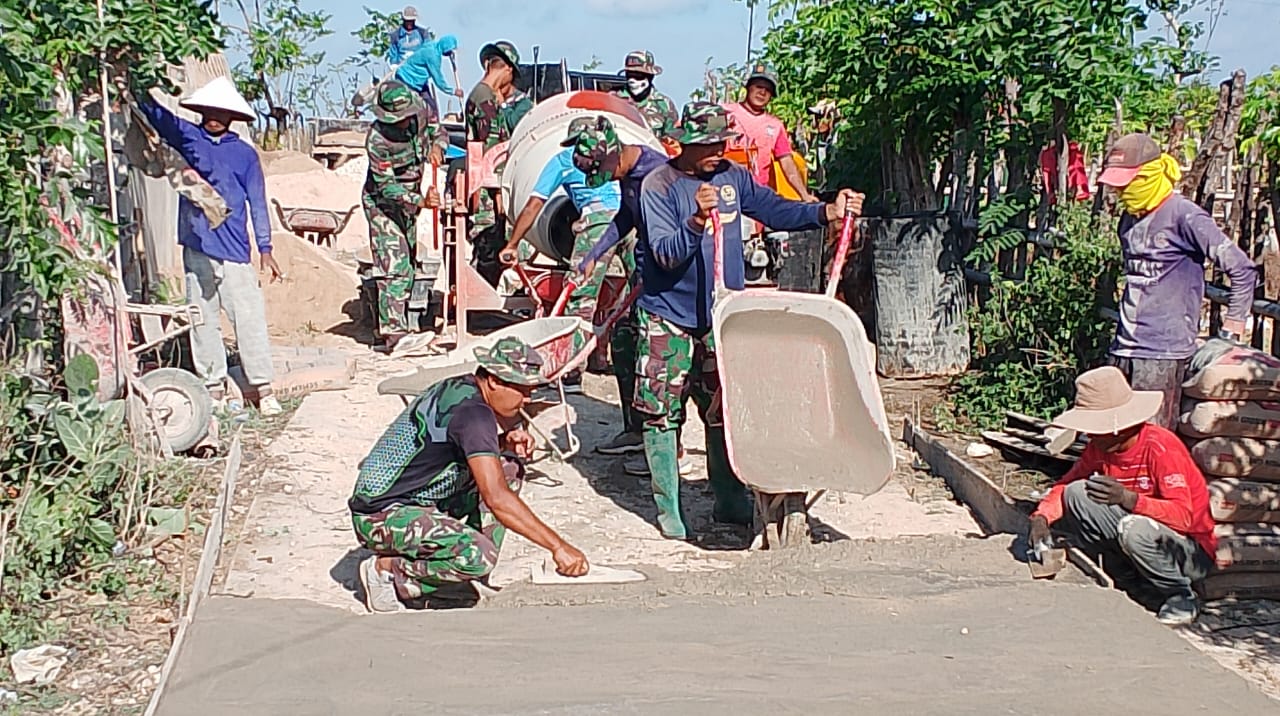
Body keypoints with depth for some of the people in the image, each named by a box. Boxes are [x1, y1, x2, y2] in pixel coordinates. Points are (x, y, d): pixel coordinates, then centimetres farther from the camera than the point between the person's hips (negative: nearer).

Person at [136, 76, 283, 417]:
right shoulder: (186, 136, 9)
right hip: (196, 250, 2)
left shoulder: (245, 154, 6)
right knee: (203, 322, 6)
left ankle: (263, 389, 1)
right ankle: (214, 388, 14)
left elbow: (257, 203, 6)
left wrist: (265, 249, 2)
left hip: (235, 252, -2)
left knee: (250, 320, -4)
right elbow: (154, 112, 5)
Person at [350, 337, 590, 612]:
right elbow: (497, 499, -31)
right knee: (478, 557, -32)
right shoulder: (472, 411, -24)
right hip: (381, 515, -10)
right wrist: (557, 546, -29)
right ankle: (384, 571, -9)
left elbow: (471, 450, 21)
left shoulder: (459, 388, 4)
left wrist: (505, 441, -1)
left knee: (509, 469, 9)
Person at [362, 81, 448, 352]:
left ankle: (399, 323, 26)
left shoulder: (420, 115, -12)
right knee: (394, 267, -16)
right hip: (382, 202, -7)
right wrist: (421, 201, -37)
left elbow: (440, 132, 8)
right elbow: (387, 187, -26)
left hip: (409, 200, 7)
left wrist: (437, 146, -16)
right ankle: (394, 332, -16)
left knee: (408, 266, 14)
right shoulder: (377, 139, -28)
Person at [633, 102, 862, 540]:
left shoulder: (732, 176, 3)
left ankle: (730, 502, 22)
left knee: (724, 411, 11)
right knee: (662, 413, 0)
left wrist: (827, 212, -11)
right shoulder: (659, 185, -13)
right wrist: (697, 220, -38)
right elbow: (666, 254, -22)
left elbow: (776, 210, 4)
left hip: (720, 316, 5)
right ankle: (668, 510, 10)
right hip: (668, 317, -5)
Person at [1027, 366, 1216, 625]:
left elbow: (1184, 516, -30)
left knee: (1135, 529, -38)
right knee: (1077, 495, -13)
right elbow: (1065, 486, 4)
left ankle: (1181, 597, -9)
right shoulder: (1100, 448, -4)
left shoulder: (1160, 448, -24)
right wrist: (1041, 517, -16)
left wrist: (1127, 498, -41)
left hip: (1192, 551, -5)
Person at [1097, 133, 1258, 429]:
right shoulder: (1130, 218, 15)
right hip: (1124, 349, 8)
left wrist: (1232, 328, -5)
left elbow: (1242, 269, -9)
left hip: (1163, 352, -8)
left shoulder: (1184, 216, -10)